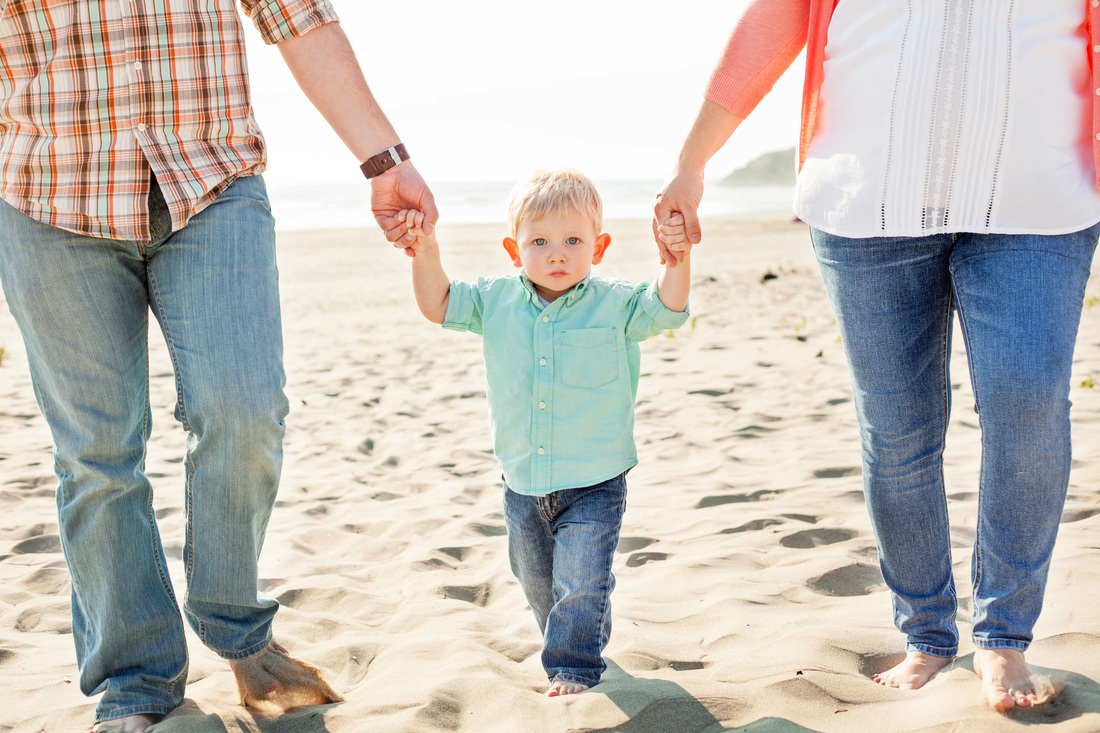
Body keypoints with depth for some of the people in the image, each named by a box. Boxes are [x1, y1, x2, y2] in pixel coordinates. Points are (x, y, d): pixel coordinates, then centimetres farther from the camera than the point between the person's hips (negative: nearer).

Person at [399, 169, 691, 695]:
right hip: (523, 487, 4)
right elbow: (438, 306, 1)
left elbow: (667, 309, -21)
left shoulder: (614, 305, -10)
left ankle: (574, 667, 11)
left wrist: (677, 259, -39)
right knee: (537, 583, 21)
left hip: (594, 484, -4)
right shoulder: (496, 301, -2)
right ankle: (566, 643, 45)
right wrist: (425, 253, -15)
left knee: (581, 584, -7)